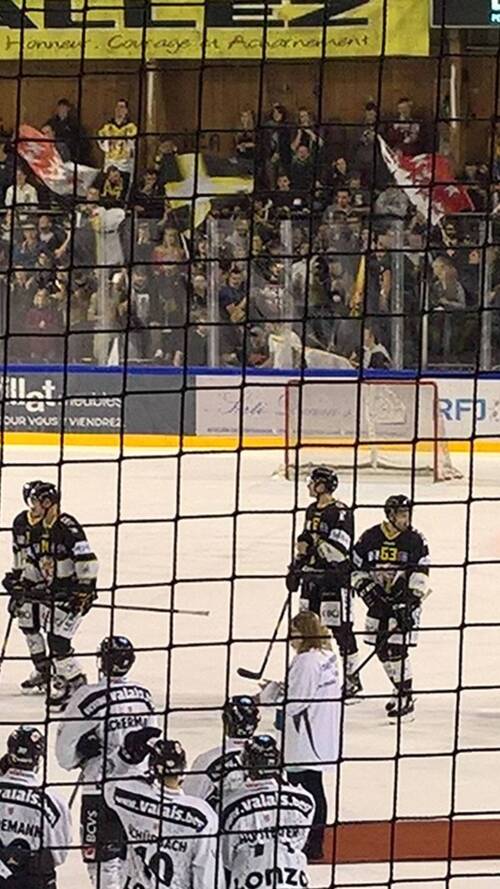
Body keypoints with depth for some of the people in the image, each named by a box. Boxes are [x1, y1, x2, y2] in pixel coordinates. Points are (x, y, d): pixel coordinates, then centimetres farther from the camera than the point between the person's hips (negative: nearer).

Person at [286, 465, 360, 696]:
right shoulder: (312, 511, 13)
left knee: (340, 629, -5)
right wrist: (296, 567, 18)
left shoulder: (340, 512, -15)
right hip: (312, 577, 9)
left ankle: (352, 676, 4)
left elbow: (340, 550, -22)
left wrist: (316, 541, -23)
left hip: (335, 577, -9)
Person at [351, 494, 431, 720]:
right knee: (381, 649, 8)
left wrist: (410, 601, -19)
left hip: (405, 601, -4)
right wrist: (367, 591, -7)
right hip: (379, 600, 4)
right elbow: (357, 570, 6)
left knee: (397, 649, -12)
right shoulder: (370, 538, -1)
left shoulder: (415, 540, -7)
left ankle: (406, 699, -5)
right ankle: (401, 689, 28)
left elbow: (420, 575, -9)